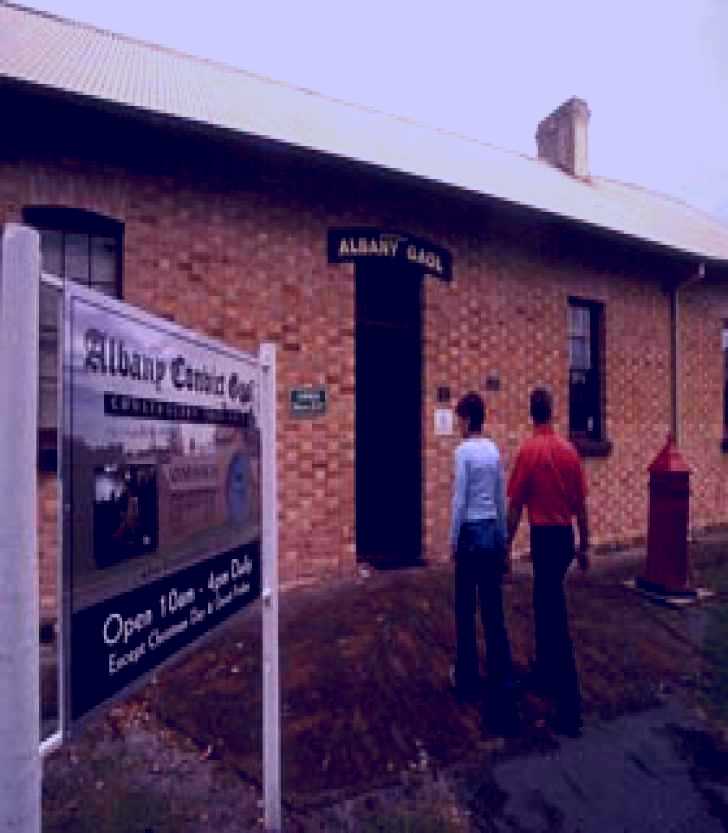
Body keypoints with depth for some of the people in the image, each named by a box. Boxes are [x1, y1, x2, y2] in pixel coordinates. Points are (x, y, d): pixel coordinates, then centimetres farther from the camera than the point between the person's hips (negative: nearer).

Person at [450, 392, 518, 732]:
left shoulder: (463, 451, -13)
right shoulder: (495, 450, 5)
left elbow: (459, 502, -13)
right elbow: (502, 499, 10)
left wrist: (453, 541, -3)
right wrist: (502, 539, 18)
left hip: (471, 533, -6)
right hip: (493, 532, 6)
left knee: (465, 612, 11)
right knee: (494, 613, 10)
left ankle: (467, 680, 27)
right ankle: (502, 688, 15)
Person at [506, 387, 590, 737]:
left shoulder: (528, 450, -13)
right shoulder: (570, 450, 2)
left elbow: (515, 505, -10)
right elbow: (581, 504, 5)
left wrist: (507, 544, 0)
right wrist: (584, 545, 15)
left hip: (543, 537, -6)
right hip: (565, 536, 6)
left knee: (556, 616, 0)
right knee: (544, 605, 21)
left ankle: (570, 708, 6)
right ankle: (544, 672, 37)